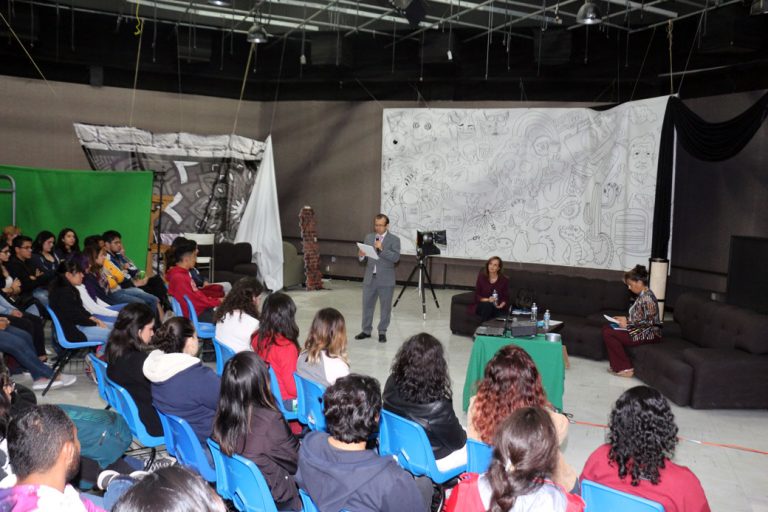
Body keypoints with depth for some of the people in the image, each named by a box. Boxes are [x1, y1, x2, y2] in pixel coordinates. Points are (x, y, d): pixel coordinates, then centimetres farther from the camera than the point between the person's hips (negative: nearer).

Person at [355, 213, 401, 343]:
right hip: (370, 278, 4)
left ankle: (382, 332, 17)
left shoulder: (394, 239, -4)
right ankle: (366, 330, 21)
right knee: (367, 305, 9)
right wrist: (362, 256, -12)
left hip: (386, 279, -4)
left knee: (385, 307, 5)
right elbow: (365, 259, 11)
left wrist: (382, 249, -25)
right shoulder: (369, 237, 9)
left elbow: (396, 257, -17)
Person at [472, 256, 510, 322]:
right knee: (487, 304, -32)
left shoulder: (504, 280, -3)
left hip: (497, 308, 0)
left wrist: (501, 305, -18)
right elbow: (477, 296, 1)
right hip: (482, 306, 1)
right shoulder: (481, 277, -1)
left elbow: (506, 298, 2)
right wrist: (487, 300, -16)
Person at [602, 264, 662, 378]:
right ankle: (618, 365, 3)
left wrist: (628, 323, -18)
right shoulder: (642, 295, 12)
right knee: (606, 328, 3)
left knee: (608, 334, -18)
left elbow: (650, 322, -23)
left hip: (650, 334, -10)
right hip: (641, 331, 10)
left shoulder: (647, 298, -19)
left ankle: (626, 368, -9)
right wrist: (626, 319, 7)